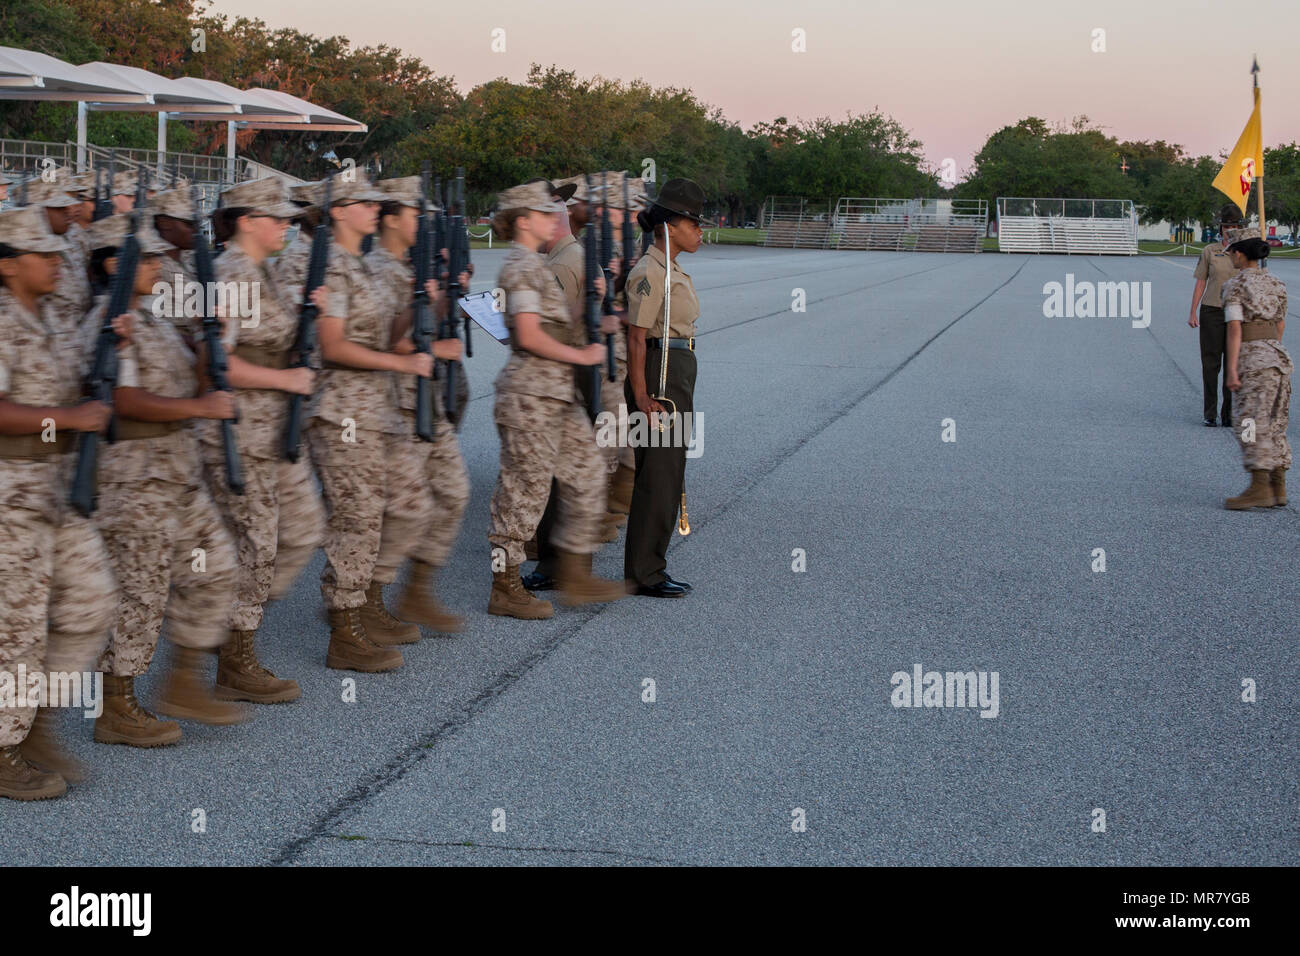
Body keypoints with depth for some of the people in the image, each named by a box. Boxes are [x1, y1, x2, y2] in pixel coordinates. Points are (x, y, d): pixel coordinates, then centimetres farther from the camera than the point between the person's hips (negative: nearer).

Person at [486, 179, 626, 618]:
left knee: (587, 475, 10)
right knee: (524, 490, -3)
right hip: (531, 393, -10)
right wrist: (582, 355, -14)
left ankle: (576, 576, 17)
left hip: (560, 392, 10)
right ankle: (505, 588, 6)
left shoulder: (536, 265, 18)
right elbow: (530, 336, -22)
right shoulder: (521, 266, -13)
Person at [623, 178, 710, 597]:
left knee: (666, 474, 13)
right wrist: (641, 397, -21)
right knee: (658, 476, -5)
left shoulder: (670, 271, 15)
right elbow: (636, 338, -18)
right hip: (658, 379, -10)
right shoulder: (649, 272, -15)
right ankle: (643, 574, 2)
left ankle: (648, 567, 20)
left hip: (677, 378, 10)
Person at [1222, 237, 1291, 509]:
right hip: (1279, 356, 7)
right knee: (1274, 425, 10)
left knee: (1251, 424, -10)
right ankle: (1278, 488, 9)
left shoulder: (1234, 285, -7)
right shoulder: (1276, 284, 13)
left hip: (1253, 359, -7)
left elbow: (1234, 329, -14)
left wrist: (1231, 371, -16)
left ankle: (1260, 488, -17)